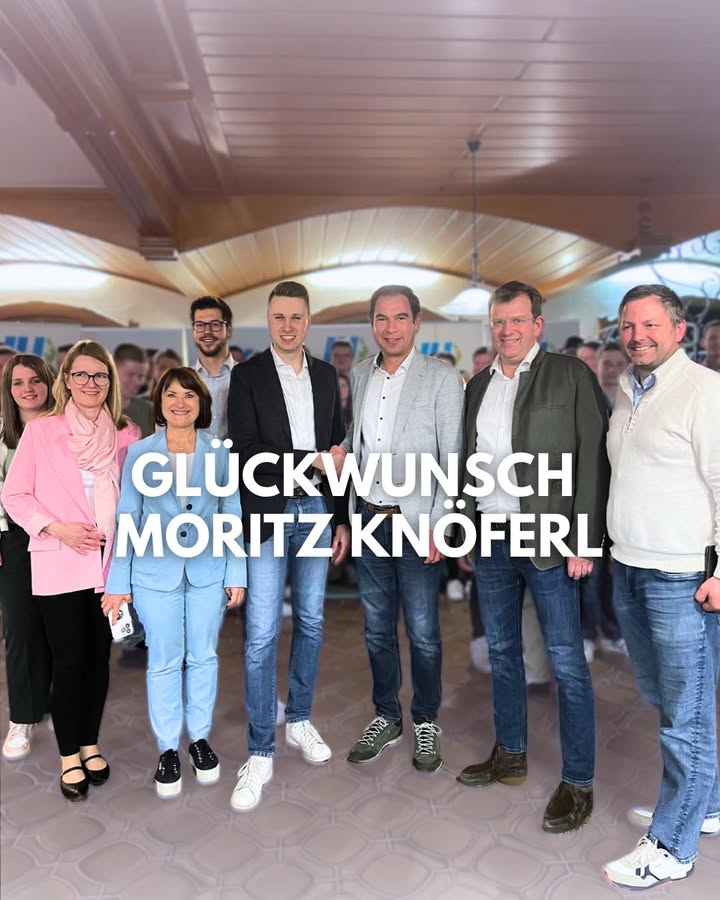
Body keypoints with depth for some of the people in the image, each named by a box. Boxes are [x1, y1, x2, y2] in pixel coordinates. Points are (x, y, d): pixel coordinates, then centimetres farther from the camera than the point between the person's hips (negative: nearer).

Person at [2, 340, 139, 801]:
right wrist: (56, 528, -14)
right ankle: (69, 755, 24)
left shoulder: (128, 434, 2)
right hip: (60, 564, -2)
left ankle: (90, 744, 31)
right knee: (69, 660, 4)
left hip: (110, 563, 2)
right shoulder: (40, 430, -4)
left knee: (99, 657, 12)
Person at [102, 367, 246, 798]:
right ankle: (168, 749, 25)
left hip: (208, 572, 1)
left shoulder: (220, 452, -1)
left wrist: (237, 575, 0)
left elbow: (233, 516, 2)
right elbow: (127, 520, 1)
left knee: (204, 658, 11)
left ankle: (200, 738, 31)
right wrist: (118, 583, 1)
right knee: (164, 662, 8)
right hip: (156, 573, 0)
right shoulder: (139, 453, -1)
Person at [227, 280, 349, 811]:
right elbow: (247, 451, -12)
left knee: (311, 622, 14)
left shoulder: (326, 375, 9)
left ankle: (300, 720, 32)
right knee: (263, 635, -2)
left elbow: (337, 448, 11)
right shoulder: (247, 375, -3)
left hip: (317, 510, 4)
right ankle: (261, 753, 10)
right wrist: (311, 461, -15)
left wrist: (342, 518, 9)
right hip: (269, 514, -4)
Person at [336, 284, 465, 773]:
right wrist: (347, 519, 4)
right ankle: (386, 718, 33)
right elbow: (355, 444, 10)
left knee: (422, 632, 7)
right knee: (378, 629, 15)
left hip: (416, 523, -4)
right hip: (368, 518, 4)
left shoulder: (442, 377, -6)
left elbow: (454, 458, -8)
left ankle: (426, 722, 28)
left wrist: (439, 524, -13)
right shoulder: (360, 374, 7)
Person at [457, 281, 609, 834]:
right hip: (490, 539, 6)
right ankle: (510, 755, 34)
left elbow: (593, 458, -10)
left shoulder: (571, 375, -5)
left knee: (567, 662, 3)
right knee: (502, 651, 16)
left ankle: (579, 782, 19)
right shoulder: (479, 386, 10)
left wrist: (585, 538, -15)